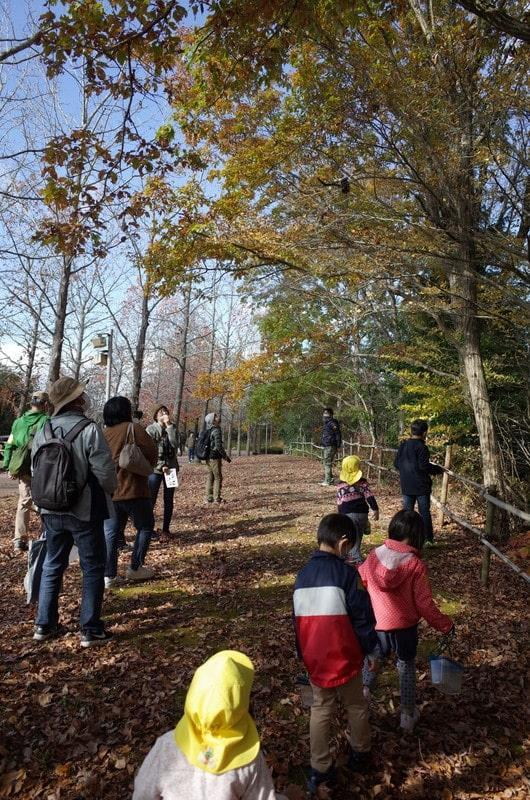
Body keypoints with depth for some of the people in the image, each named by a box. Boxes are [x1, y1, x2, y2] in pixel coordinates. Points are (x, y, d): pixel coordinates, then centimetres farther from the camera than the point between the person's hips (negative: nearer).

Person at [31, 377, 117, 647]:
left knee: (52, 566, 19)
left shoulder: (43, 430, 2)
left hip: (51, 510, 6)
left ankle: (44, 625, 27)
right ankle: (90, 630, 12)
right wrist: (109, 492, 3)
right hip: (85, 511, -6)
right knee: (92, 568, 7)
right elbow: (105, 471, -18)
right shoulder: (89, 429, -18)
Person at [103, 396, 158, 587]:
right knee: (145, 526, 13)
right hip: (133, 489, -5)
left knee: (110, 532, 10)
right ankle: (135, 568, 15)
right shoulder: (133, 428, -9)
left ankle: (108, 575, 8)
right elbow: (152, 452, -12)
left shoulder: (103, 434, 7)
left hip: (109, 492, 5)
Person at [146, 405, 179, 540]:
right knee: (151, 500, -5)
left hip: (171, 468, 3)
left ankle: (165, 530, 13)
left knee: (169, 500, 6)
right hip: (155, 469, -3)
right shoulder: (150, 429, -3)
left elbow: (175, 445, -11)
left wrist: (169, 425, -14)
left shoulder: (172, 428, 7)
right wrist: (161, 466, -15)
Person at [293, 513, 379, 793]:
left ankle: (319, 769, 25)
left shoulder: (303, 575, -2)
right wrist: (372, 650, 2)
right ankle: (359, 755, 39)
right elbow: (363, 617, -13)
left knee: (320, 710, 19)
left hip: (314, 659, 4)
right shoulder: (346, 573, -19)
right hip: (345, 657, -3)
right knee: (355, 706, 21)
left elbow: (298, 619, 8)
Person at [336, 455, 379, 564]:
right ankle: (352, 554, 30)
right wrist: (375, 509, 1)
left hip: (348, 514, -2)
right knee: (358, 536, 18)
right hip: (362, 514, 2)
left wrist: (340, 516, 16)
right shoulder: (362, 483, 1)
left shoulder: (340, 486, 2)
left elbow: (339, 503, 6)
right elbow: (369, 497, -4)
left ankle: (357, 559, -9)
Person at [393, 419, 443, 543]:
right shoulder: (421, 447, -15)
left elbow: (396, 464, 9)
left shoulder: (403, 445, 5)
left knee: (407, 511, 10)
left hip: (406, 486, 5)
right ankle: (428, 538, 11)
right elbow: (424, 466, -20)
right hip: (421, 486, -5)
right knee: (424, 512, 5)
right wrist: (438, 469, -5)